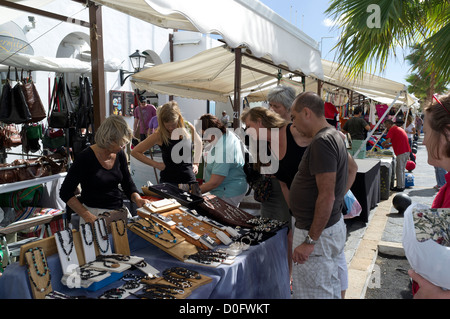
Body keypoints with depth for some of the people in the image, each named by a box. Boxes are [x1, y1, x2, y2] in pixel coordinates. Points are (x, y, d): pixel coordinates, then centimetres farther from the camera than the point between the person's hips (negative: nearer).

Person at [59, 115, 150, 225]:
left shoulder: (120, 154, 3)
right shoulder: (86, 157, -13)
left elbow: (127, 183, 14)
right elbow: (65, 192, -9)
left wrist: (137, 199, -7)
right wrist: (87, 215, -20)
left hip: (119, 209, 5)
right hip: (94, 213, -5)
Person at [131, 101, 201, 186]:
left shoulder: (188, 127, 0)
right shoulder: (159, 135, -9)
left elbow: (198, 142, 21)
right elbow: (135, 152, -3)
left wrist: (196, 163, 11)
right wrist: (155, 164, -7)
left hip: (189, 179, 3)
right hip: (168, 181, -3)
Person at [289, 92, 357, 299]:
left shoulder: (322, 142, -21)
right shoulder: (334, 136, 10)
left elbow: (326, 197, -26)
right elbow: (352, 168, 26)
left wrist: (310, 241, -22)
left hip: (318, 231, -10)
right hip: (334, 224, 10)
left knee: (314, 292, 2)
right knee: (332, 290, 23)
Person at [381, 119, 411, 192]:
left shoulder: (392, 129, -7)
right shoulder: (399, 128, 22)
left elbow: (388, 141, -18)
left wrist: (383, 143, 2)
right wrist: (388, 145, 24)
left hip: (401, 152, -9)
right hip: (407, 151, 9)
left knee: (399, 170, -1)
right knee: (402, 170, 16)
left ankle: (399, 187, 4)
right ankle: (402, 186, 22)